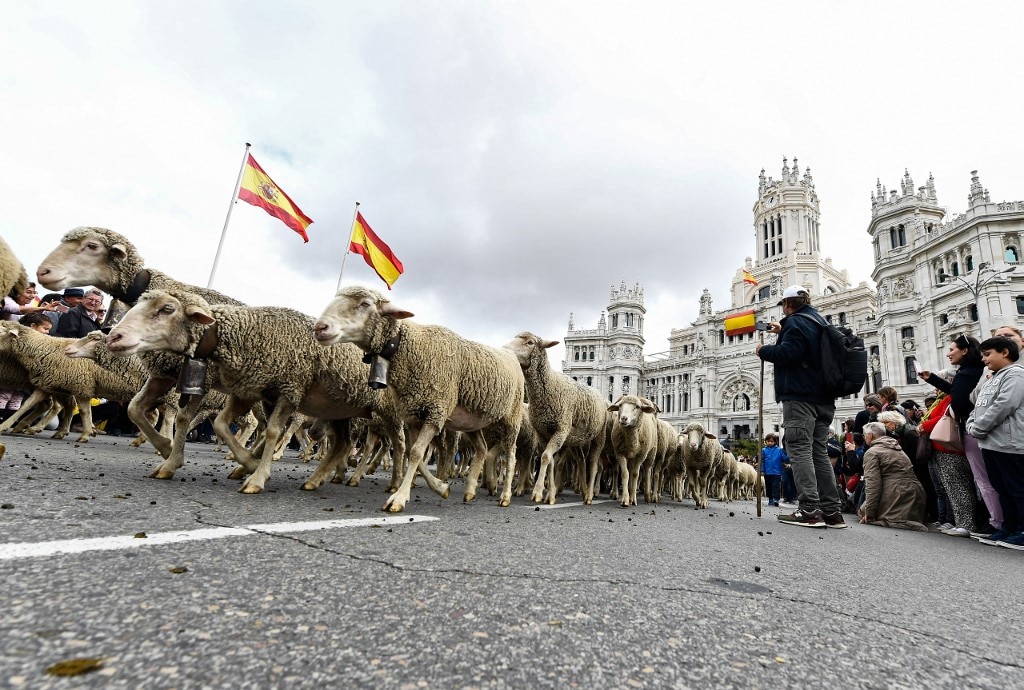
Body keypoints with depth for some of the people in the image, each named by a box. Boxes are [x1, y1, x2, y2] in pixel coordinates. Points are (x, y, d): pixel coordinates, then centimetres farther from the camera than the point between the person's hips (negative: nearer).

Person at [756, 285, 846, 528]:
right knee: (819, 453, 9)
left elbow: (787, 353, -20)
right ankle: (832, 512, 8)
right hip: (824, 399, 9)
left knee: (799, 451, -10)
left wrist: (763, 350, -3)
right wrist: (782, 332, 35)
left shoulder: (795, 322, -6)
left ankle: (809, 511, -14)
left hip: (800, 397, -9)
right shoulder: (820, 322, 22)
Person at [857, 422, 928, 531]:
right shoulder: (897, 449, 23)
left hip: (896, 496, -8)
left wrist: (869, 514, -13)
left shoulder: (871, 452, -5)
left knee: (863, 512, 2)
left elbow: (873, 484, -14)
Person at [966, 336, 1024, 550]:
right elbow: (979, 408, 21)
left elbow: (1003, 406, -19)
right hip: (990, 443, 9)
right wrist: (971, 424, 3)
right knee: (1002, 490, 14)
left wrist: (978, 428, -15)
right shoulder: (993, 379, 21)